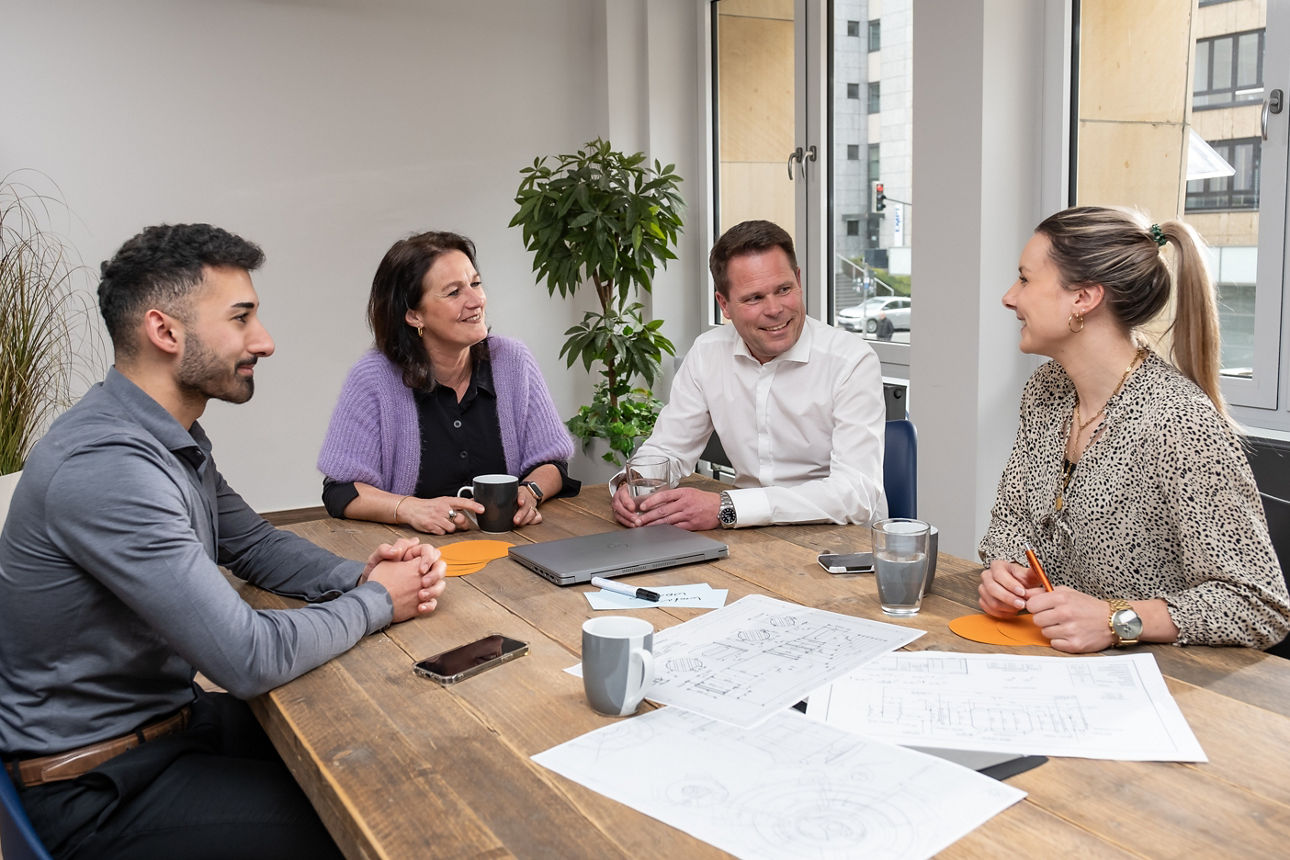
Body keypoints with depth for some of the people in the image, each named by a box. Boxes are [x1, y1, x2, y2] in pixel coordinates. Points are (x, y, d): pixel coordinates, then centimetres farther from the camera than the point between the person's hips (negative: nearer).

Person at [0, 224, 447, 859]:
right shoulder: (104, 467, -29)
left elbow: (253, 543, 16)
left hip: (169, 713, 9)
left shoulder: (174, 438, 2)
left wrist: (358, 576, -4)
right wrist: (378, 602, -13)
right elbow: (252, 661, -30)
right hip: (100, 787, -9)